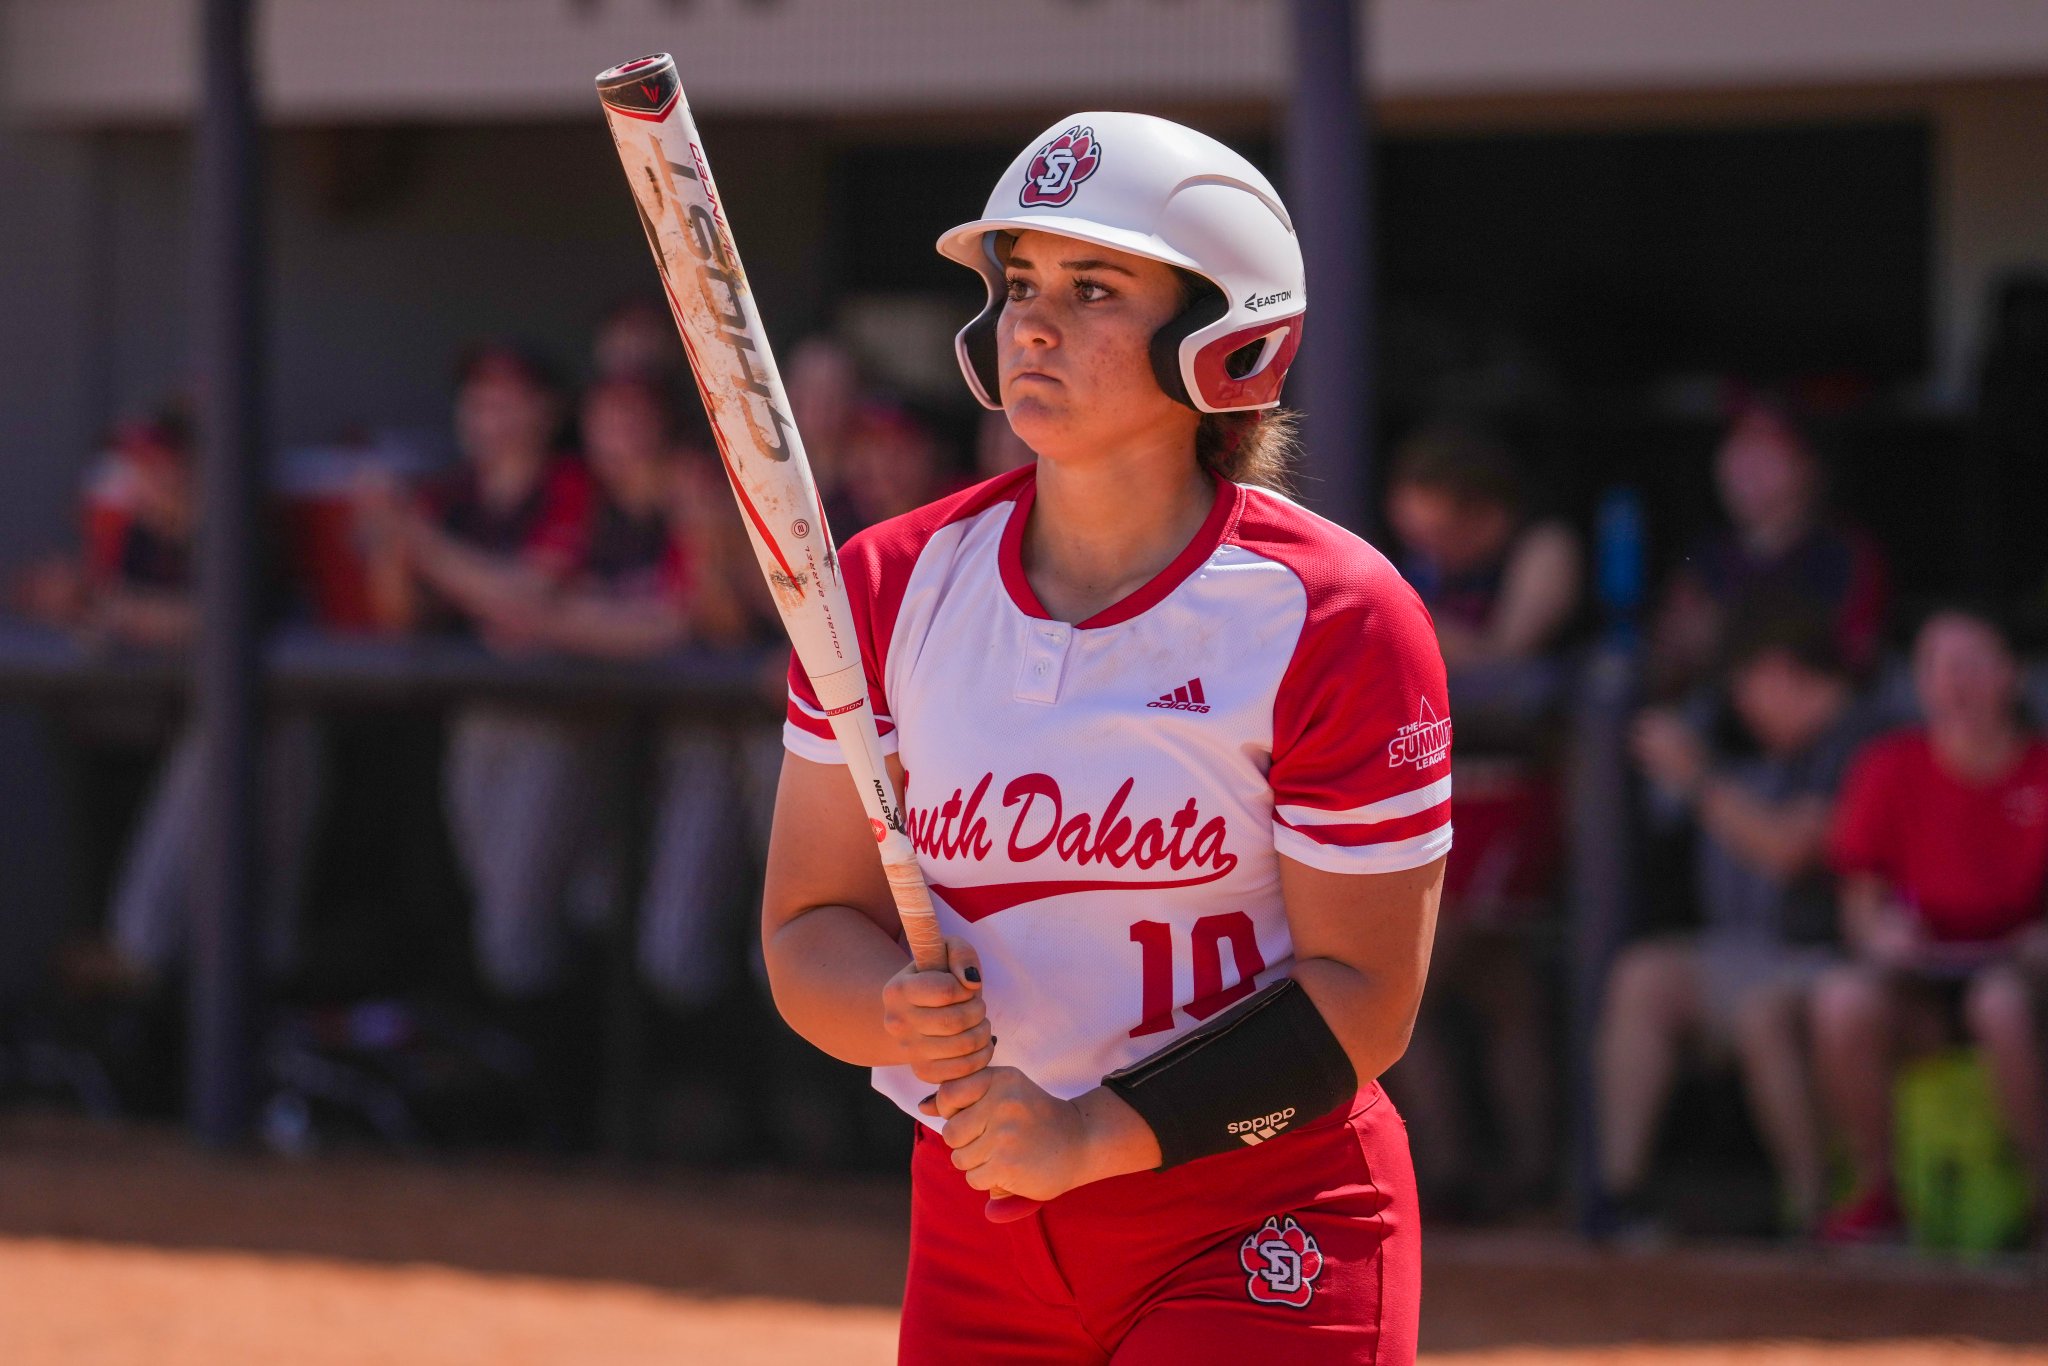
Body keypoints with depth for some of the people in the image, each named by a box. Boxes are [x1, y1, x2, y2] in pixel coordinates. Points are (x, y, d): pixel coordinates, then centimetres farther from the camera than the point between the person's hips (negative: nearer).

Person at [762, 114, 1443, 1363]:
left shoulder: (1337, 617, -11)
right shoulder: (893, 588, 2)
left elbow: (1363, 994, -12)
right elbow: (811, 928, 4)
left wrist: (1097, 1134, -22)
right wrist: (899, 1015, -19)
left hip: (1268, 1244, -4)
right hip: (979, 1236, 4)